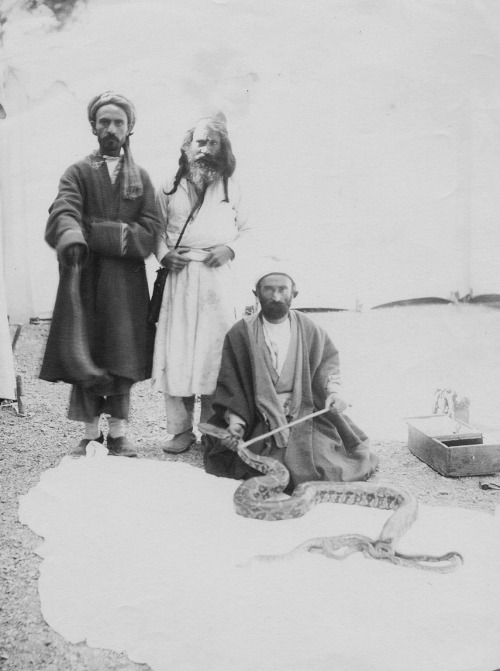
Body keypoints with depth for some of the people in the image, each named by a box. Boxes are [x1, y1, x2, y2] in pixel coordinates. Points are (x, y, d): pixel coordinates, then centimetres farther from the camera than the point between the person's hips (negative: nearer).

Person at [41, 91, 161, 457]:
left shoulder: (142, 178, 11)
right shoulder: (78, 173, 6)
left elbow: (150, 232, -2)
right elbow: (63, 213, -14)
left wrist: (96, 231, -13)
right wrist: (72, 237, -38)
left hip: (127, 284, 1)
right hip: (84, 279, -1)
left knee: (123, 359, 3)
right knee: (84, 358, 2)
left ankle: (118, 434, 15)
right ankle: (91, 433, 15)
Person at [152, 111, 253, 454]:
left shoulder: (230, 188, 11)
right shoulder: (170, 189, 11)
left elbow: (248, 229, 14)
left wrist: (230, 249, -4)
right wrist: (164, 254, -5)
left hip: (217, 276, 0)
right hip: (179, 275, 1)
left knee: (215, 349, -3)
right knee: (177, 350, -3)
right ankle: (182, 429, 6)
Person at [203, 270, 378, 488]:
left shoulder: (310, 331, 7)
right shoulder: (240, 333, 2)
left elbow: (328, 363, 7)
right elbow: (230, 383, 1)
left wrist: (333, 391, -15)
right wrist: (235, 419, -12)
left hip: (307, 414, 2)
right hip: (261, 419, -1)